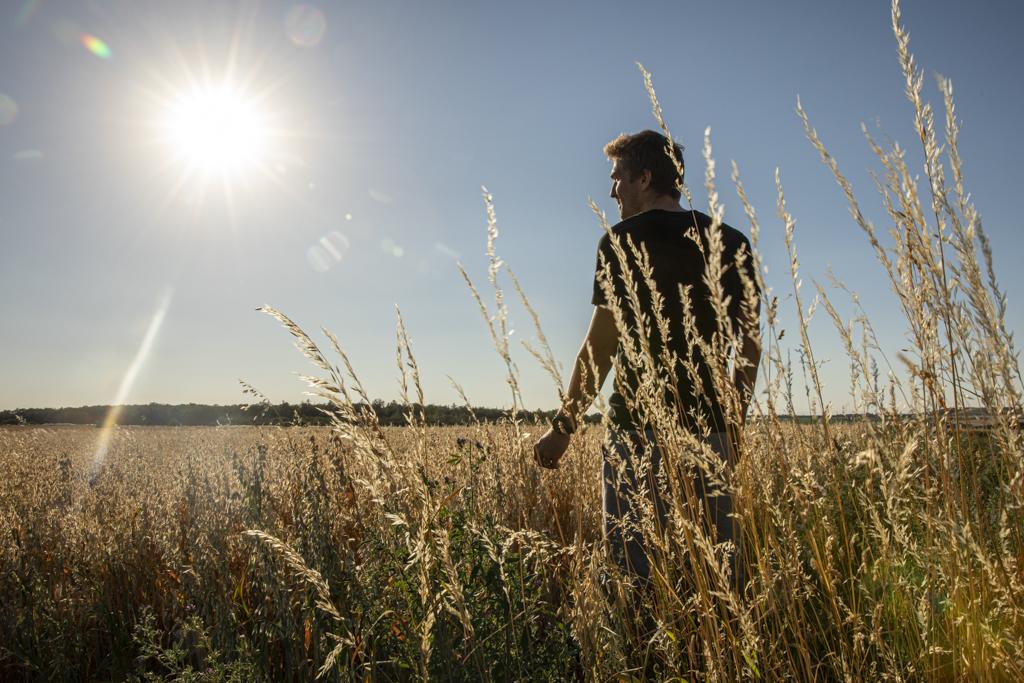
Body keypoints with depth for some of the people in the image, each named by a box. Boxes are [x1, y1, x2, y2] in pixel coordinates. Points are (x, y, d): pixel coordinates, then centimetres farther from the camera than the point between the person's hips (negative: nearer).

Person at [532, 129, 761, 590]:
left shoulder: (623, 241, -5)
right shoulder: (730, 244, 11)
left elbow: (602, 342, -10)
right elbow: (750, 343, 11)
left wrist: (563, 427, -4)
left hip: (641, 428, -5)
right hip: (708, 428, 6)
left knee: (636, 560, 1)